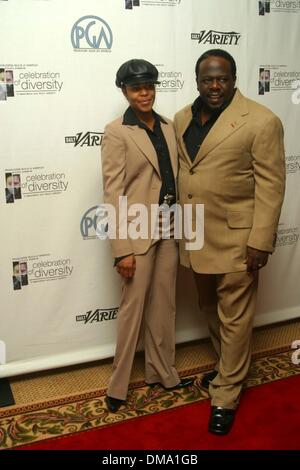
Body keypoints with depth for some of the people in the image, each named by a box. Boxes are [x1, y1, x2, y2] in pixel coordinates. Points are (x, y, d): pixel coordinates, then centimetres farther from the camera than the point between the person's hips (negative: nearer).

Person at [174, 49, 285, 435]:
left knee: (233, 319, 5)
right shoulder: (182, 119, 7)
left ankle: (226, 395, 22)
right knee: (211, 312, 20)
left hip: (236, 238, -6)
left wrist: (260, 242, -16)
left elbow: (271, 185, -12)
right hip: (195, 237, 6)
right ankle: (229, 369, 43)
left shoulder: (261, 121, -11)